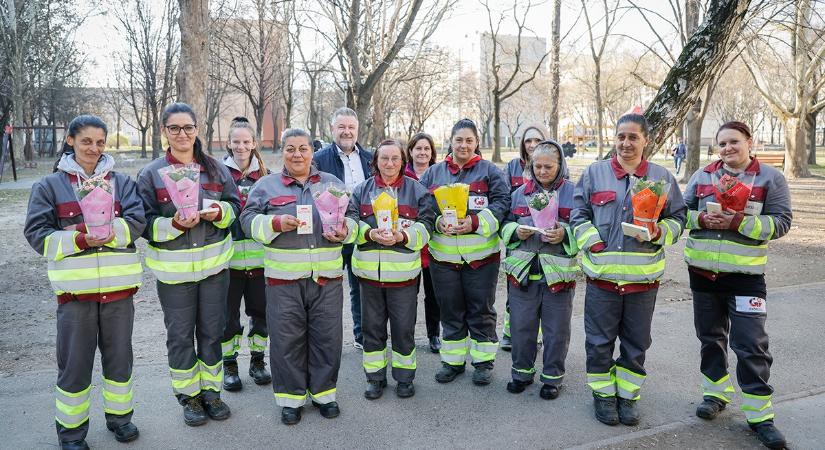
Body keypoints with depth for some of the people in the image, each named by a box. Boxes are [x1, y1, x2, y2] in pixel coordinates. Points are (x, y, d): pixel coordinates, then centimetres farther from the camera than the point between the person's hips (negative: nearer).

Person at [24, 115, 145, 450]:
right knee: (75, 362, 8)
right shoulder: (50, 185, 3)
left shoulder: (121, 182, 6)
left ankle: (120, 415, 35)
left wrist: (102, 230, -20)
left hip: (119, 286, 2)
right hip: (75, 288, -1)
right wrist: (79, 240, -18)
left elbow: (136, 222, -5)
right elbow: (37, 234, -3)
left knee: (119, 356, 15)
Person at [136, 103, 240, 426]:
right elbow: (145, 223, -6)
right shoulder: (150, 174, -4)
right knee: (180, 335, 9)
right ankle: (188, 396, 28)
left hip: (214, 264, 2)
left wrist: (219, 212, -13)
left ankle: (211, 391, 31)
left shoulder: (215, 168, 3)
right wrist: (174, 224, -24)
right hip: (174, 269, -2)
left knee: (212, 332, 13)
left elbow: (235, 204, 8)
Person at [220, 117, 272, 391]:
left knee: (260, 311, 11)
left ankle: (257, 361, 27)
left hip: (259, 255, 3)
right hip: (228, 256, -3)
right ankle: (229, 365, 22)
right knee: (228, 314, 7)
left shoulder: (264, 175, 9)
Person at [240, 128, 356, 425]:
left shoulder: (332, 183, 11)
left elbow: (352, 218, 11)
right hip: (284, 280, -1)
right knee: (287, 339, 5)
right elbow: (249, 220, 0)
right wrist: (276, 223, -18)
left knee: (327, 337, 9)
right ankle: (291, 398, 22)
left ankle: (323, 392, 27)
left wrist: (345, 231, -11)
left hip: (327, 278, 2)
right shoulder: (266, 185, 7)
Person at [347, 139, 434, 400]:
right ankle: (375, 377, 27)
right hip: (369, 270, 2)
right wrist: (370, 233, -19)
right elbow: (351, 220, 1)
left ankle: (404, 376, 26)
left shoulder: (417, 190, 3)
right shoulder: (362, 190, 7)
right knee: (372, 326, 12)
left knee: (404, 327, 8)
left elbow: (426, 225, -2)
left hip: (403, 271, -1)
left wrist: (403, 237, -20)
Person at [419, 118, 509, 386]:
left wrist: (475, 222, -18)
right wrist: (436, 222, -12)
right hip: (443, 255, 3)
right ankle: (453, 361, 27)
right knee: (450, 311, 13)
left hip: (481, 255, -2)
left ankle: (483, 361, 23)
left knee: (481, 310, 8)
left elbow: (502, 203, -5)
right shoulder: (434, 173, 10)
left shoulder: (489, 171, 2)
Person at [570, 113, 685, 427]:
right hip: (602, 273, -1)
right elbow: (579, 213, 4)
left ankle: (627, 395, 30)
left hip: (643, 277, 1)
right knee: (600, 340, 8)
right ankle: (603, 394, 26)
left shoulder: (662, 177, 6)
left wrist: (661, 233, -11)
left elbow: (678, 217, 9)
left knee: (636, 342, 13)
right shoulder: (594, 172, 4)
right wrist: (592, 242, -10)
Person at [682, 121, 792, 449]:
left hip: (745, 275, -3)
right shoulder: (703, 175, 5)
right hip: (702, 272, 4)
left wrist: (739, 222, -21)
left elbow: (781, 222, -9)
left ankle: (759, 414, 11)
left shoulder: (770, 178, -3)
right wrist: (701, 219, -14)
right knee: (710, 337, 17)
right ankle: (716, 394, 34)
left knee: (751, 346, -2)